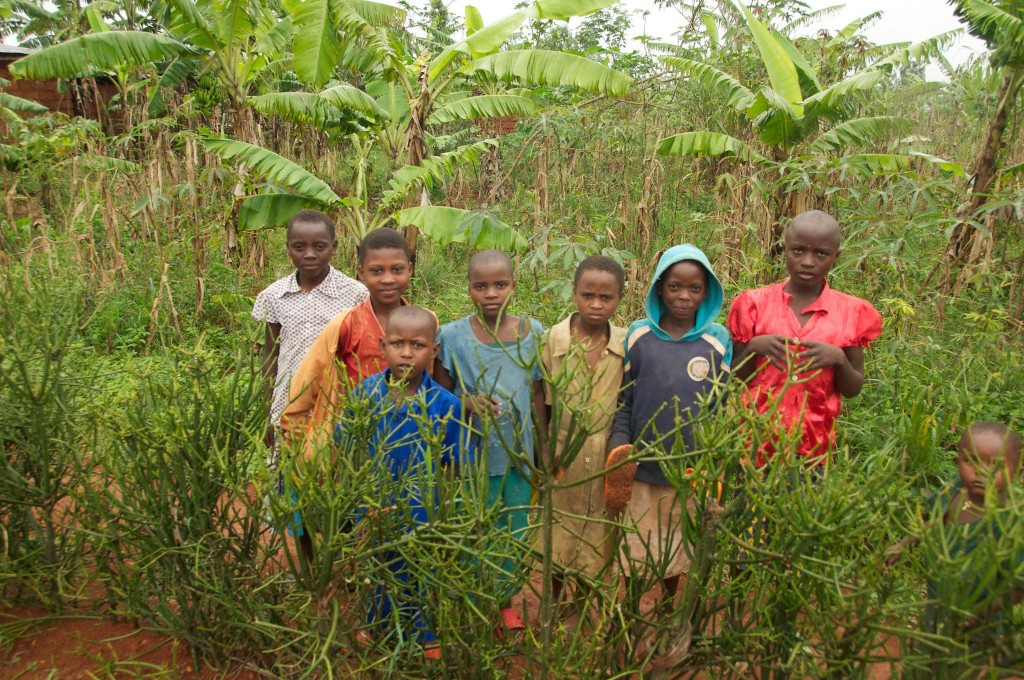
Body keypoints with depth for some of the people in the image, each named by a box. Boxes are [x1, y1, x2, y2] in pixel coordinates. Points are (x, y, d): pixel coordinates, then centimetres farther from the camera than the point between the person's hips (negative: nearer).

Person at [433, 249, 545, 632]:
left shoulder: (533, 333, -1)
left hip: (518, 453, 3)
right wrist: (467, 402, -22)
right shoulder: (452, 336, -8)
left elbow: (538, 395, 8)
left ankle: (505, 600, 38)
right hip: (471, 454, -2)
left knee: (514, 532, 15)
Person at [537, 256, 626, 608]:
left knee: (600, 551, 13)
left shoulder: (627, 345, -3)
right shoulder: (553, 339, -7)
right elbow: (541, 406, -2)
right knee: (558, 550, 12)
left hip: (608, 464, 1)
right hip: (563, 463, -1)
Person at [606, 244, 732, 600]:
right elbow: (623, 403, 1)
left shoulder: (718, 340, -2)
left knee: (677, 556, 15)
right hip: (642, 471, 0)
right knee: (637, 554, 11)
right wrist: (618, 451, -9)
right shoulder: (638, 335, -2)